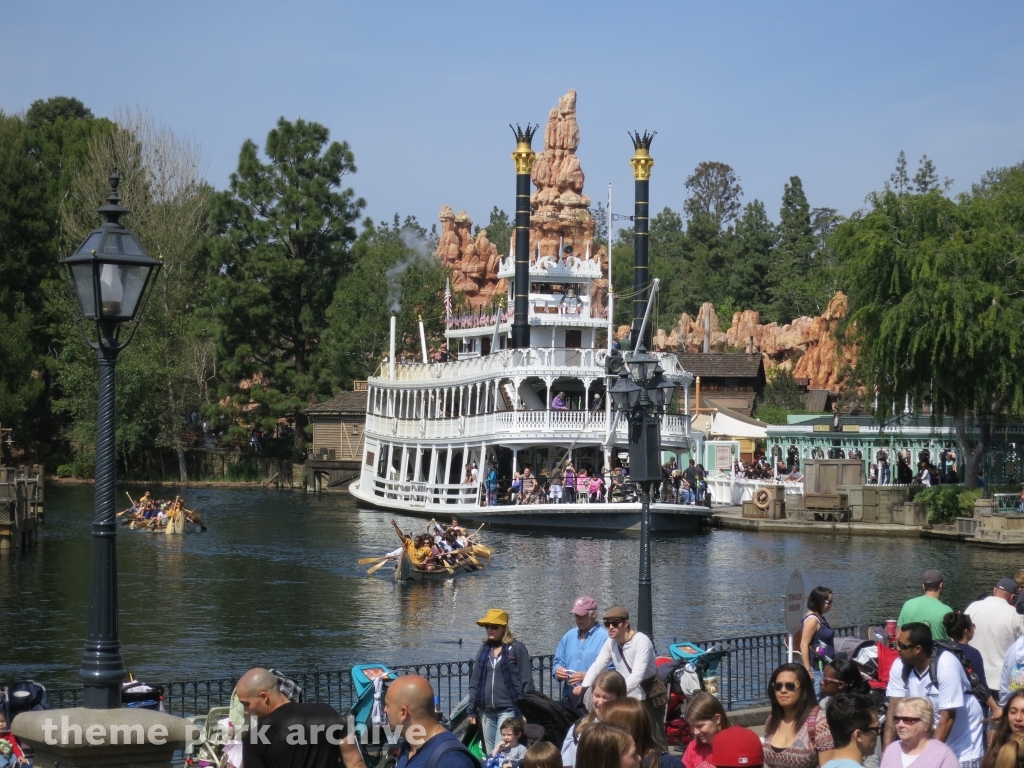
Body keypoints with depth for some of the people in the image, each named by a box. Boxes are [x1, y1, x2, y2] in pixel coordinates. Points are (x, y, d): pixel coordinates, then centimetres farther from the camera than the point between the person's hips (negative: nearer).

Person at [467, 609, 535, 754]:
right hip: (486, 711, 6)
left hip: (508, 709, -5)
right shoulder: (484, 649, 12)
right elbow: (475, 681, 14)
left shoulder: (517, 648, -3)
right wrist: (472, 709, 10)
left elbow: (527, 681, -5)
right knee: (490, 753, 8)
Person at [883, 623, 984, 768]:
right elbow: (895, 709, -9)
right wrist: (887, 749, -20)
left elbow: (947, 718, -25)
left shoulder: (946, 667, -26)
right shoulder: (900, 666, -11)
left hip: (962, 738, -4)